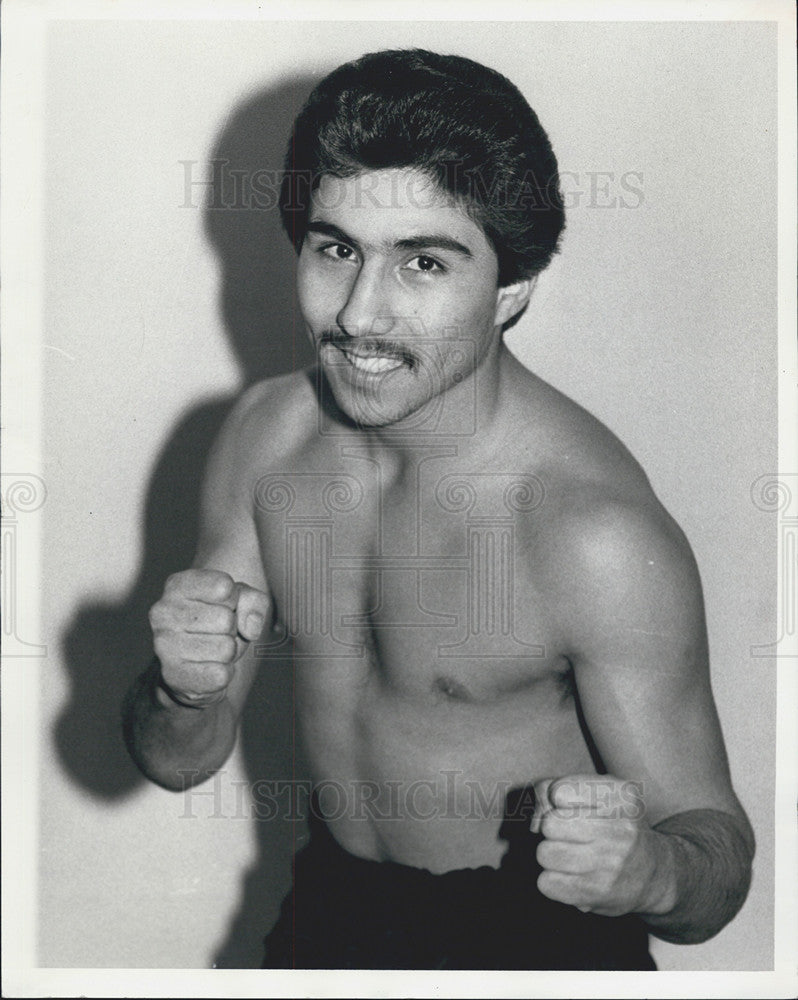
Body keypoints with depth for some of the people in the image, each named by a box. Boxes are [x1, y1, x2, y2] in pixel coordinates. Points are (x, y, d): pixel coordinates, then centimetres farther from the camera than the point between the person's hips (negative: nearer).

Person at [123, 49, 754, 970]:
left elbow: (718, 848, -18)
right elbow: (180, 762, -3)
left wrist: (649, 872, -39)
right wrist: (182, 690, -24)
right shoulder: (266, 431, -10)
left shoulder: (603, 540, -27)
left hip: (536, 933, -4)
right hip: (328, 911, 5)